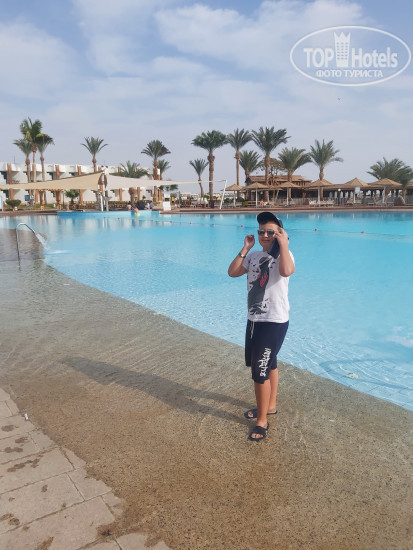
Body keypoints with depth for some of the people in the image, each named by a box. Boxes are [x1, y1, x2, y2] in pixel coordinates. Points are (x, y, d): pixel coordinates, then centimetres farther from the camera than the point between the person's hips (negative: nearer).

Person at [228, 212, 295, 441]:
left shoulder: (283, 255, -13)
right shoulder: (254, 255, 7)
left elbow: (286, 271, -36)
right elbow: (232, 272, -2)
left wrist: (283, 244, -27)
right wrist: (245, 249, -6)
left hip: (274, 321, -7)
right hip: (254, 319, 7)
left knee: (260, 370, -5)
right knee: (269, 363, 23)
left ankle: (262, 420, 11)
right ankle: (270, 405, 42)